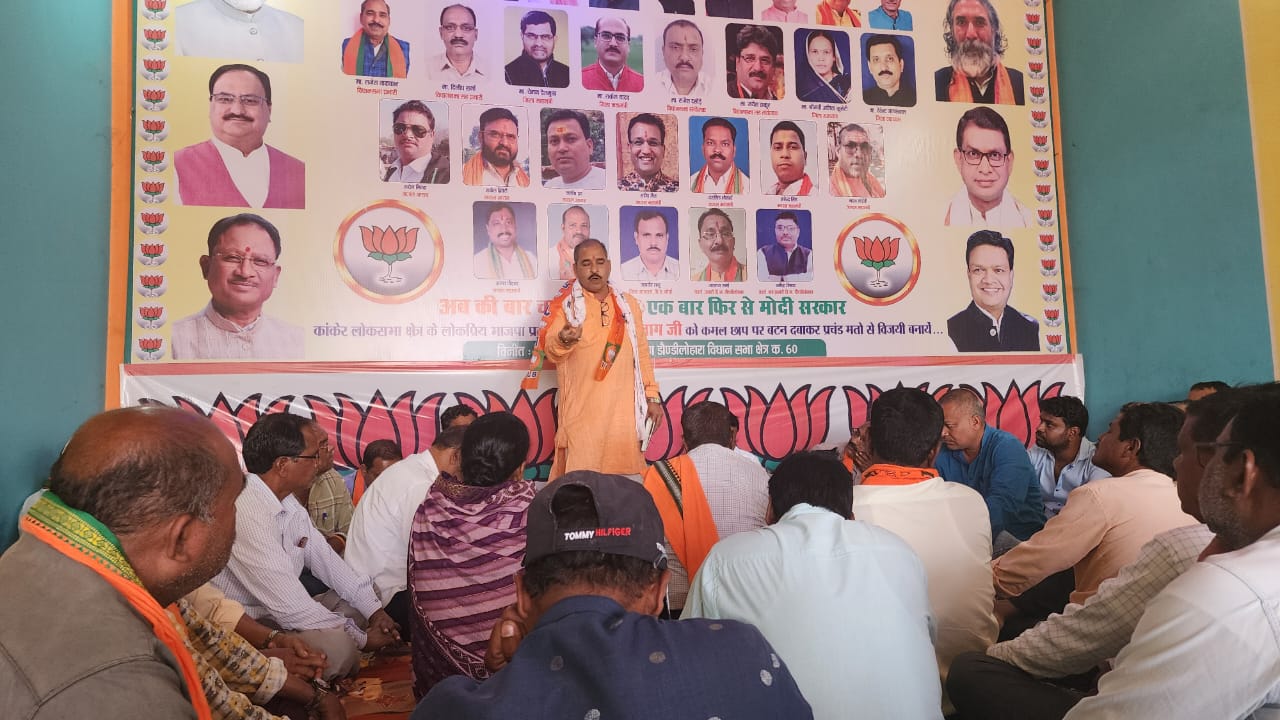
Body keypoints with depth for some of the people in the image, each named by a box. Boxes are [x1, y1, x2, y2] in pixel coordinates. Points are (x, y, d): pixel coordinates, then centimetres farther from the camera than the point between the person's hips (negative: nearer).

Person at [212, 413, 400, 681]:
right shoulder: (247, 511, -28)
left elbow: (324, 558, 11)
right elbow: (287, 603, -27)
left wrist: (374, 610, 1)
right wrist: (361, 638, -16)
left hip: (276, 610, 10)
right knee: (337, 644, -27)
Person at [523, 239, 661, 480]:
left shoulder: (628, 304, 14)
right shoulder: (564, 305, 1)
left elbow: (641, 353, 18)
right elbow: (550, 350, -13)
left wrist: (652, 396, 12)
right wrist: (563, 341, -36)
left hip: (623, 411, 4)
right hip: (582, 412, -3)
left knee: (626, 477, 7)